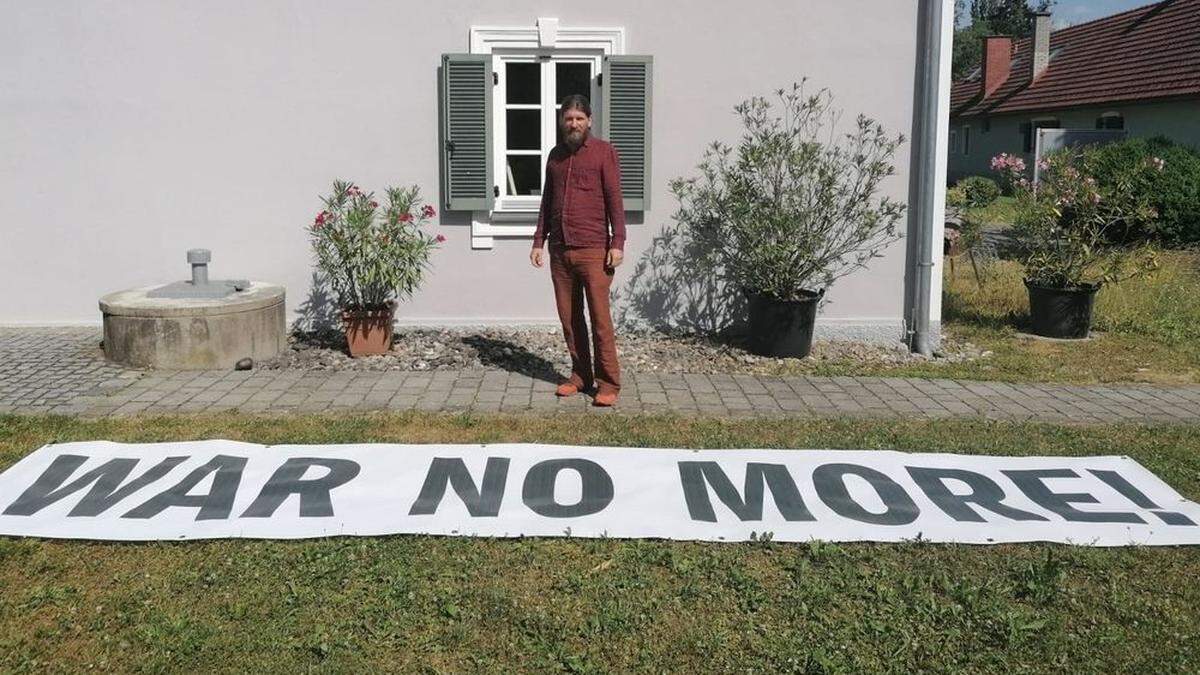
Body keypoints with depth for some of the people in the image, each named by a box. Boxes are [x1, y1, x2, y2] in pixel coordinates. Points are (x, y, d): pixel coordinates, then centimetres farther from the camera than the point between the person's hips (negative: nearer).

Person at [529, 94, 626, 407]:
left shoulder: (603, 152, 0)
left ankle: (608, 383, 2)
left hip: (594, 250, -5)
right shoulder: (556, 155, 15)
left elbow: (614, 199, -5)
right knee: (569, 318, 8)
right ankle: (580, 376, 19)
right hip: (559, 251, 5)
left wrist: (618, 243, -12)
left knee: (600, 319, -5)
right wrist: (538, 241, 13)